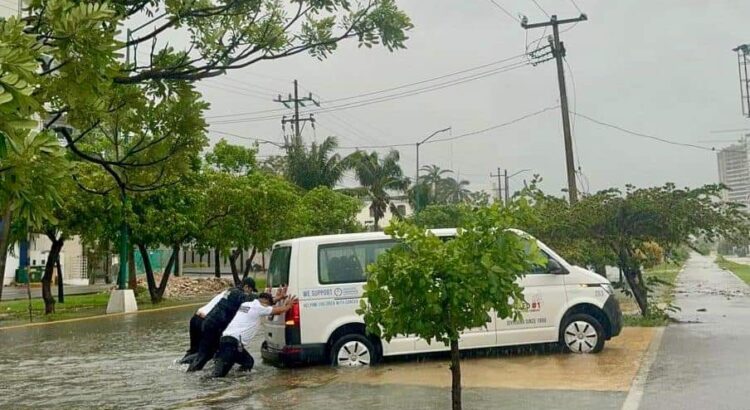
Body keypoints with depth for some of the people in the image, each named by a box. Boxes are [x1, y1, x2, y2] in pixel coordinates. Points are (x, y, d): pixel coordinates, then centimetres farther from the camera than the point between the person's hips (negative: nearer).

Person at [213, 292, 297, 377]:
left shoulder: (245, 304, 20)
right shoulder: (258, 307, -4)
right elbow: (279, 310, 3)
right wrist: (289, 305, 22)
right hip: (234, 342, -9)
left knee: (249, 361, 17)